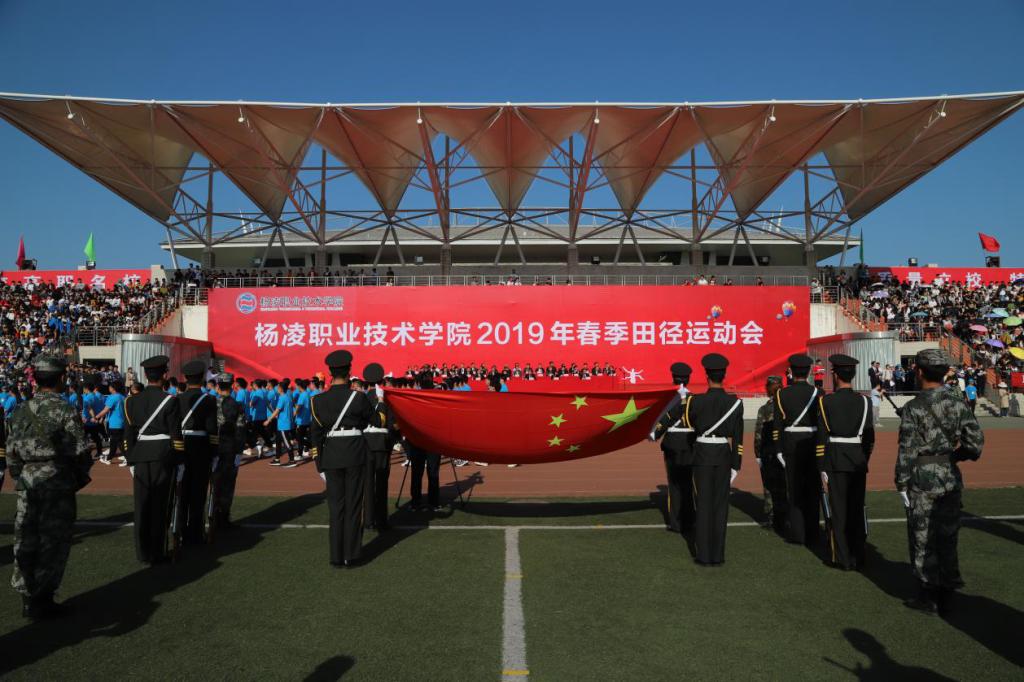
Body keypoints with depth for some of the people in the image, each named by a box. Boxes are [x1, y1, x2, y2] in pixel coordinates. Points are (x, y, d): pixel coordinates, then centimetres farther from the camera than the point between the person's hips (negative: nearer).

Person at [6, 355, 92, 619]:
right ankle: (41, 600, 10)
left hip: (27, 486, 6)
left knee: (26, 542, 13)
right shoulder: (65, 411, -12)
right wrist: (80, 478, 5)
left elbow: (11, 450, 8)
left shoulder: (21, 411, 4)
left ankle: (27, 598, 22)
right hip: (58, 485, -5)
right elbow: (81, 452, -12)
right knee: (53, 543, 4)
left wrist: (20, 478, 19)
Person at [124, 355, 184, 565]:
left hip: (140, 459, 4)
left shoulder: (132, 401, 4)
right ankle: (157, 553, 8)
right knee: (159, 506, 3)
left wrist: (131, 461, 13)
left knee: (141, 506, 10)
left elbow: (128, 436, 5)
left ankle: (143, 552, 17)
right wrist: (180, 463, -1)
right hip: (163, 458, -4)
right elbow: (176, 435, -8)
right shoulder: (169, 400, -8)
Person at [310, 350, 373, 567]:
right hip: (355, 453, -2)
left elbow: (315, 434, 0)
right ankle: (351, 555, 13)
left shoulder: (318, 400, -3)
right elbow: (369, 419, 8)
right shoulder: (358, 397, -9)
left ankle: (337, 556, 15)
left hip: (331, 455, 2)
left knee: (335, 505, 11)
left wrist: (319, 464, 7)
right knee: (353, 505, 7)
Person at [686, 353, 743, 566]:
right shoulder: (735, 402, -5)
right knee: (720, 505, 8)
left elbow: (688, 424, 8)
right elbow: (738, 438, -3)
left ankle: (704, 555, 6)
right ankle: (718, 555, 11)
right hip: (724, 456, 2)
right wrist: (736, 465, 4)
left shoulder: (696, 401, -10)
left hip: (702, 455, -2)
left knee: (703, 505, 4)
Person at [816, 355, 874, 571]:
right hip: (858, 461, 3)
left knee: (838, 509, 3)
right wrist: (864, 460, 16)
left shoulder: (826, 401, -8)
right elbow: (870, 436, 4)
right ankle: (858, 556, 21)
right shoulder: (864, 401, 2)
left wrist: (822, 469, -5)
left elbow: (821, 437, -10)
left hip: (835, 462, -3)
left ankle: (843, 558, 7)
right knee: (857, 509, 13)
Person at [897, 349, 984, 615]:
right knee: (947, 536, 15)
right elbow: (976, 441, -4)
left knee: (923, 538, 7)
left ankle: (929, 598, 16)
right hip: (951, 478, 5)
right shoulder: (958, 405, -1)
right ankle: (946, 594, 25)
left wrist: (901, 484, -7)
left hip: (922, 479, -5)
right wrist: (954, 455, 14)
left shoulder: (913, 408, -14)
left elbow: (907, 450, -15)